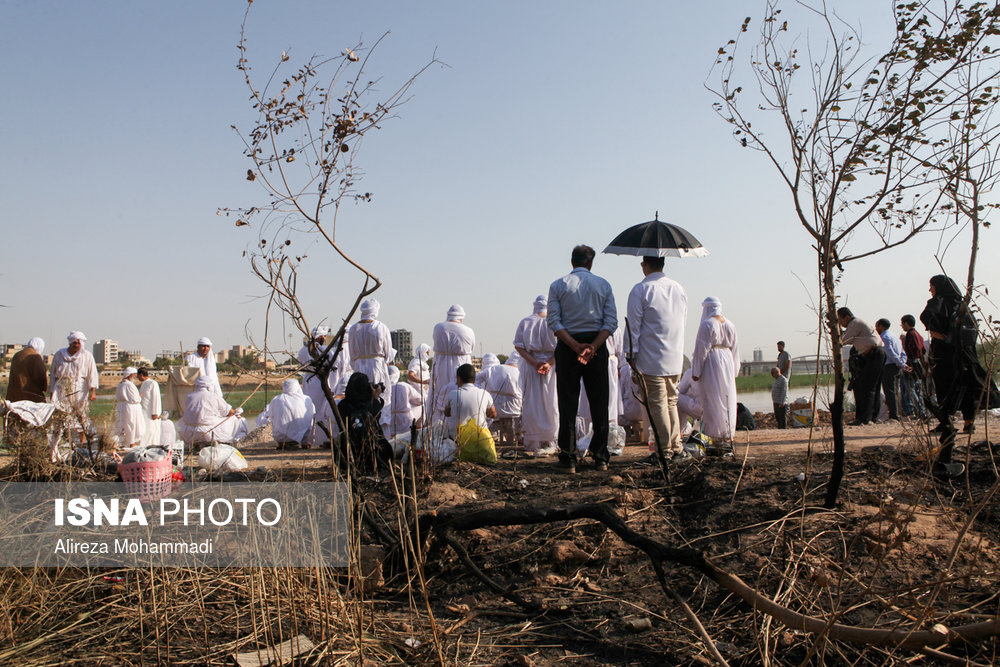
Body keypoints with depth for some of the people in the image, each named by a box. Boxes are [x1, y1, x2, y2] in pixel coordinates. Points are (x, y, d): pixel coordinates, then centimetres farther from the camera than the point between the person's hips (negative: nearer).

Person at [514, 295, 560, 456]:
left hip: (529, 365, 1)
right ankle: (549, 442, 5)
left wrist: (534, 362, -9)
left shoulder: (524, 322, 4)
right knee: (550, 403, 5)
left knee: (530, 403, 3)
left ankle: (532, 443, 2)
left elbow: (518, 346, -4)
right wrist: (550, 363, -15)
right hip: (551, 365, -1)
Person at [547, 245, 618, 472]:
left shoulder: (558, 286, 2)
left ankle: (568, 460, 4)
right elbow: (611, 322, -5)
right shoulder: (603, 285, 5)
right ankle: (600, 458, 9)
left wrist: (575, 346, -14)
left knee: (568, 405, 3)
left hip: (567, 346, -1)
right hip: (597, 345, 1)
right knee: (599, 404, 8)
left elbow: (554, 322, -8)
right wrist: (592, 347, -13)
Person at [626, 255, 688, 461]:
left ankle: (665, 450, 2)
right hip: (676, 358, 6)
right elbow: (682, 322, 16)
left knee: (657, 404, 0)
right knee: (671, 402, 14)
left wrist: (633, 355, -4)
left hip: (652, 359, -6)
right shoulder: (679, 289, 9)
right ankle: (677, 449, 16)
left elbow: (634, 326, -9)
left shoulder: (640, 290, -9)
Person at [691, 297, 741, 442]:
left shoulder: (706, 325, -11)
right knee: (727, 398, 11)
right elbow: (735, 350, 14)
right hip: (727, 362, 6)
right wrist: (733, 371, 20)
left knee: (712, 400, -3)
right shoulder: (731, 325, 10)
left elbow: (701, 350, -12)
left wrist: (696, 371, -8)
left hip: (711, 362, -6)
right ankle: (728, 434, 16)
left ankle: (715, 435, -3)